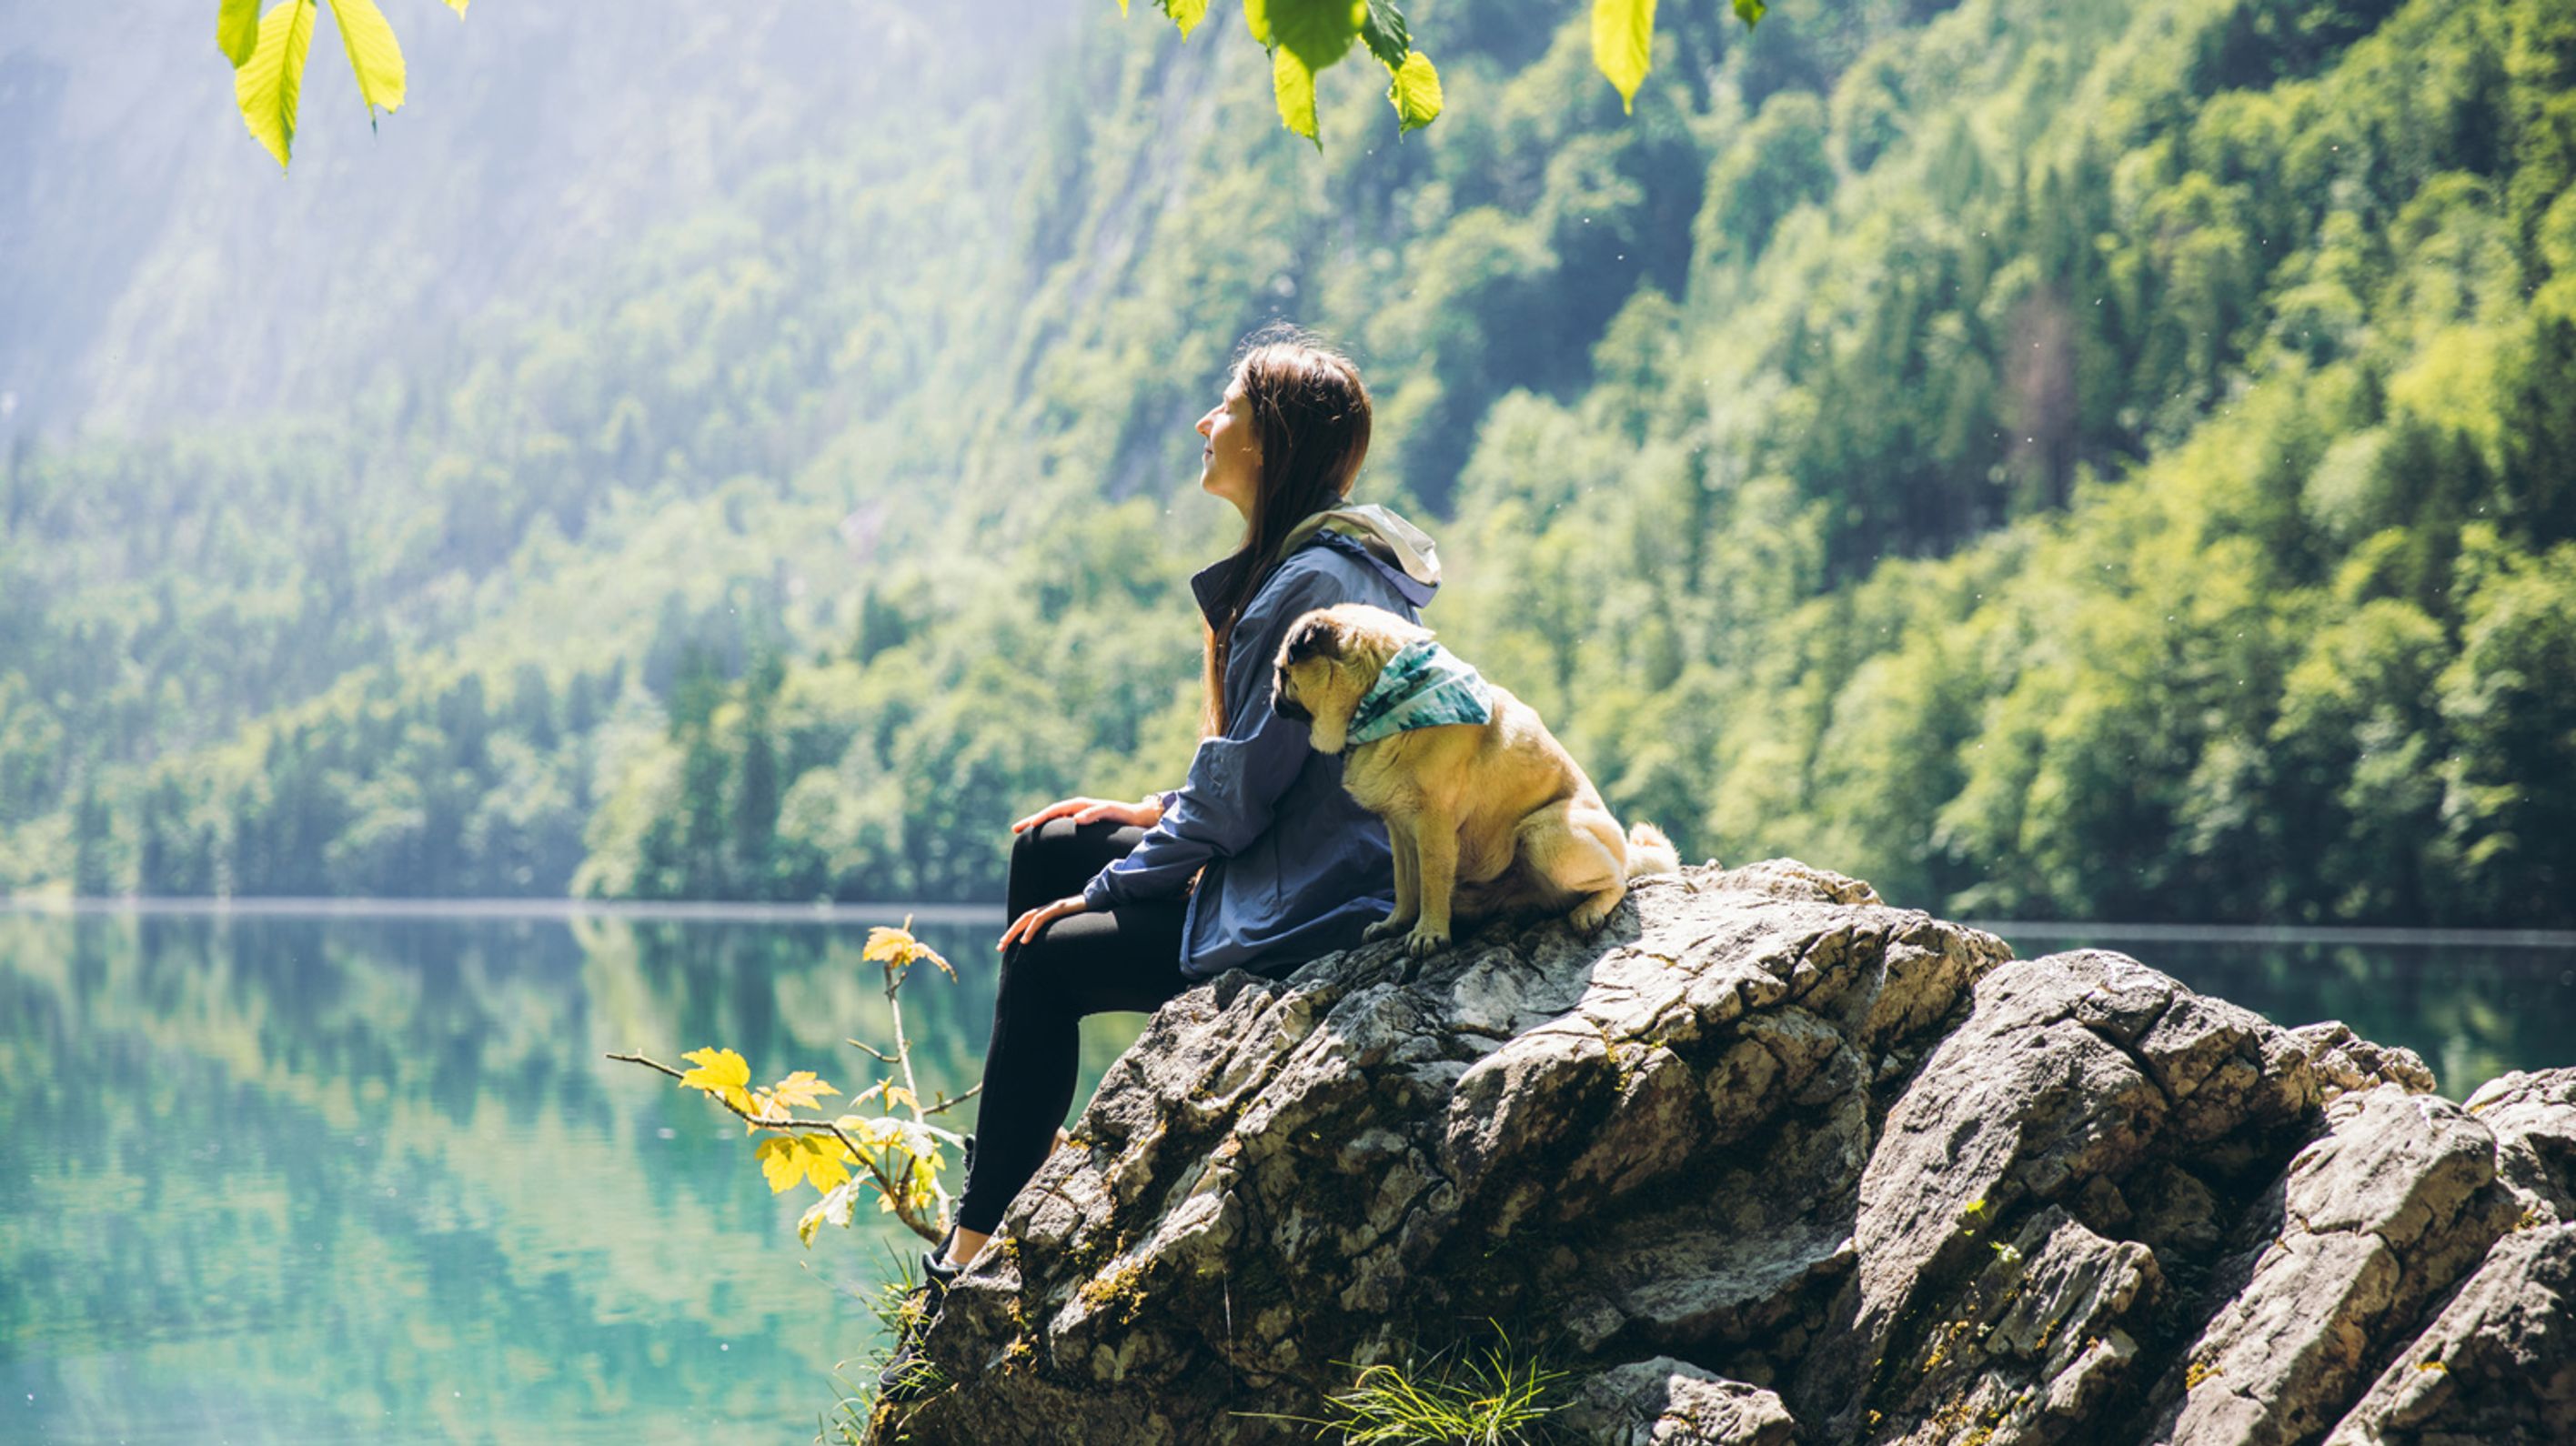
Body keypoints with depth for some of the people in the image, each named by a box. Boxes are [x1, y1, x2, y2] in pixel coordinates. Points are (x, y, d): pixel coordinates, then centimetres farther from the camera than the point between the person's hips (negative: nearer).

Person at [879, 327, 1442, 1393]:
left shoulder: (1312, 584, -21)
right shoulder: (1299, 561, 12)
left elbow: (1245, 787, -20)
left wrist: (1116, 884, -10)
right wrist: (1158, 812, 11)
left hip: (1307, 909, -11)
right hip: (1294, 873, 11)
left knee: (1045, 958, -6)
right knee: (1045, 851, 13)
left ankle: (973, 1255, 3)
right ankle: (1027, 1166, 13)